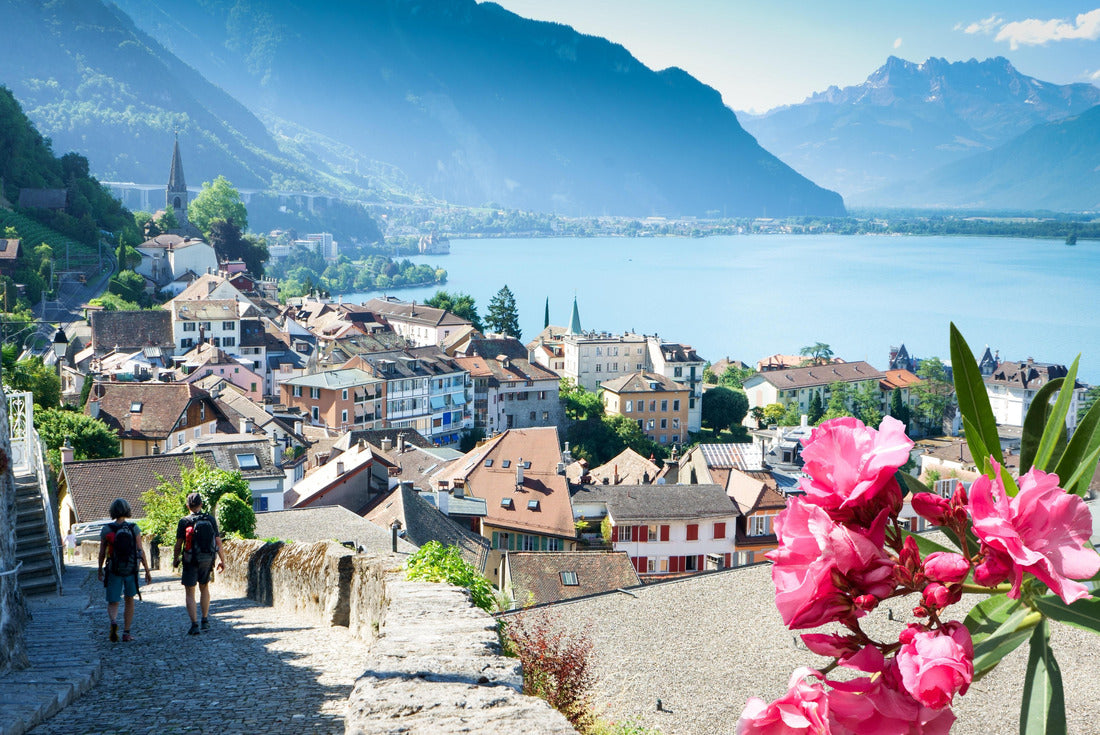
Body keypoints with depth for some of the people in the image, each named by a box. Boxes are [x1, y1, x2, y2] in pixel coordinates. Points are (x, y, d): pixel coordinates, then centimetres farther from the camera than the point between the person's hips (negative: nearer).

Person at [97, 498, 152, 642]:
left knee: (113, 603, 9)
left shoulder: (106, 530, -6)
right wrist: (147, 571, -1)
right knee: (129, 600, 20)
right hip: (131, 570, 1)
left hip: (114, 571, -1)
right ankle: (126, 633, 17)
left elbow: (102, 552, 0)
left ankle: (113, 622, -23)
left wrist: (100, 569, 16)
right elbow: (141, 551, -8)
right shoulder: (134, 528, -6)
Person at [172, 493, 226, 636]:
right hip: (207, 560, 3)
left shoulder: (184, 521, -8)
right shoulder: (210, 519, -1)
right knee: (204, 588, 22)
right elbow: (218, 541, 0)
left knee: (190, 593, 3)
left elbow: (178, 544, -6)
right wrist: (222, 560, 8)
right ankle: (205, 621, 22)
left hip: (190, 561, -3)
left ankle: (194, 624, -8)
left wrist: (175, 560, 10)